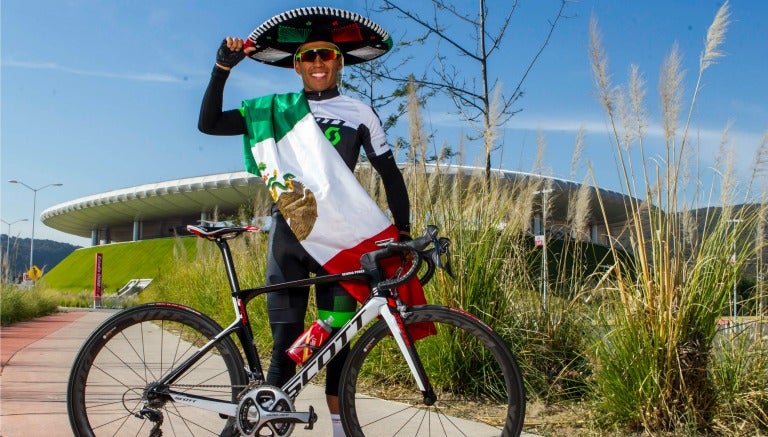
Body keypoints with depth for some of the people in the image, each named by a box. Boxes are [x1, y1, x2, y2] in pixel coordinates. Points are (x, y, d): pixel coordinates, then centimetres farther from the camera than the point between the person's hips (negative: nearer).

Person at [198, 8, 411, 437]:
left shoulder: (359, 113, 5)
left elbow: (390, 174, 7)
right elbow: (209, 123, 4)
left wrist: (403, 231, -1)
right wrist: (223, 68, -6)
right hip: (288, 233, 1)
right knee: (286, 341, -1)